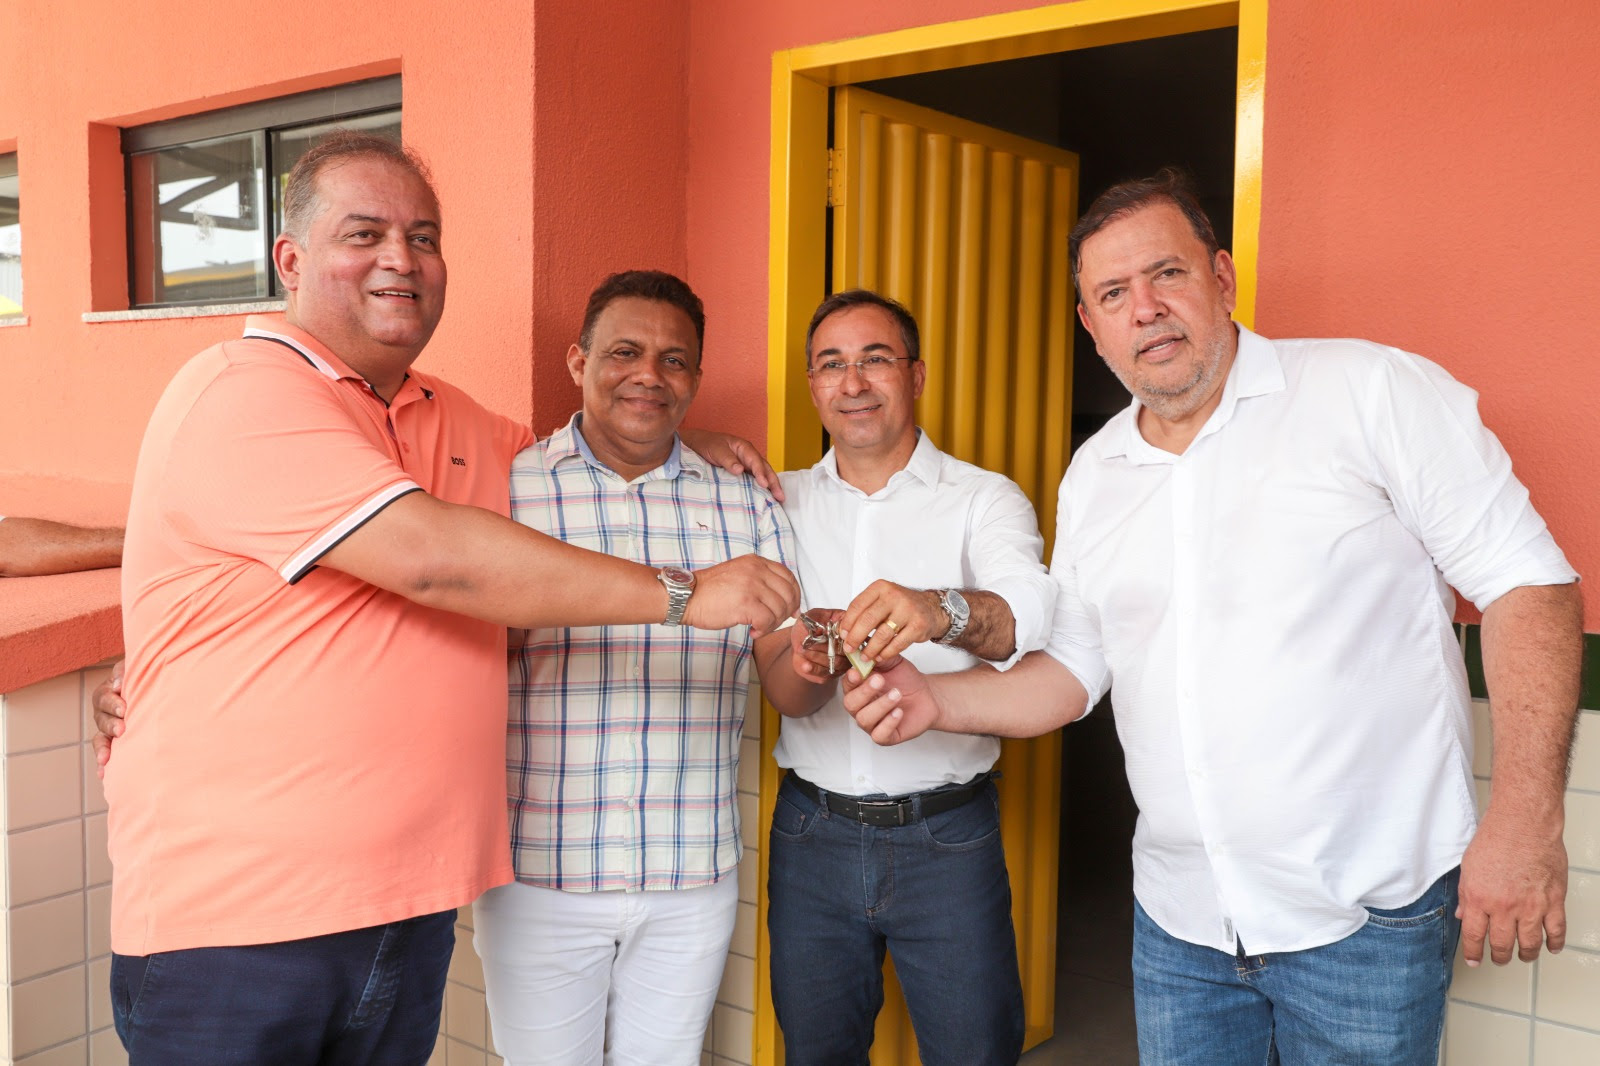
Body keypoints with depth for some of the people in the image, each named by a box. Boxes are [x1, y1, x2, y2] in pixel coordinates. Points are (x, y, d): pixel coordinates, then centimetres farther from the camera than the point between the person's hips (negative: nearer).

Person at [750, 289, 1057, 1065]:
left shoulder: (985, 500, -3)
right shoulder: (783, 504, 4)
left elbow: (1034, 610, -25)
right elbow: (782, 692, -4)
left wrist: (942, 610, -47)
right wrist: (807, 661, -28)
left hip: (947, 835, -2)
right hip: (812, 831, 3)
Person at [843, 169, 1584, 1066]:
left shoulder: (1375, 393, -8)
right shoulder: (1093, 477, 8)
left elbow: (1529, 583, -10)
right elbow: (1075, 668, 14)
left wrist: (1525, 819, -17)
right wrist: (937, 701, -3)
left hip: (1368, 915, -4)